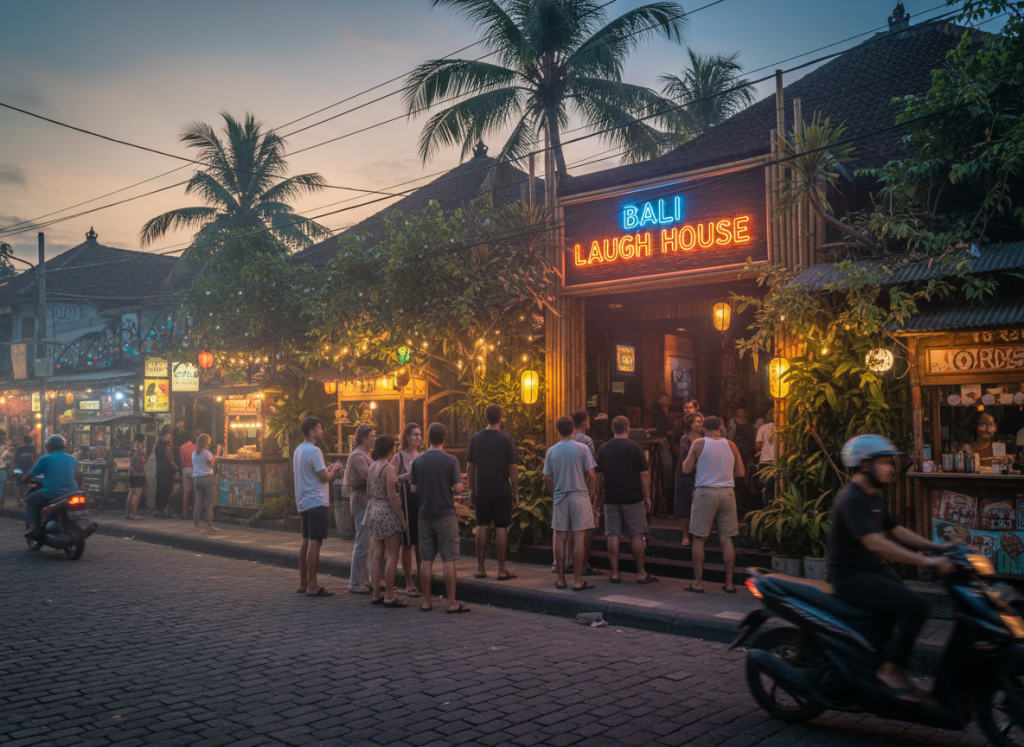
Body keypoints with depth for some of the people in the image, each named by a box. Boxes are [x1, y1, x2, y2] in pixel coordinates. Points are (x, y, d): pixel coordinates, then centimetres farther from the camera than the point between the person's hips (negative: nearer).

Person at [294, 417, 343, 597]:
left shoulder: (298, 450, 14)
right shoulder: (313, 451, -16)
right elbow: (324, 477, -15)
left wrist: (329, 469, 18)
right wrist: (334, 470, 3)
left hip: (303, 503, 10)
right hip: (316, 502, -10)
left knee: (306, 542, 14)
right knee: (315, 542, -8)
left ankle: (303, 583, 19)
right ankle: (312, 586, -8)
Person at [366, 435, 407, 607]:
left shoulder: (371, 467, 9)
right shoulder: (388, 468, -15)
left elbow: (369, 492, 14)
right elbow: (392, 496, -18)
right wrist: (402, 518, -13)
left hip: (374, 511, 8)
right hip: (388, 513, -8)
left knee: (377, 555, 10)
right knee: (392, 556, -1)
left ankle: (376, 594, 14)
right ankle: (389, 596, 0)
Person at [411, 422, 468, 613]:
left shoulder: (418, 460, 2)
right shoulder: (450, 460, -9)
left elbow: (413, 488, 4)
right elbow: (458, 488, -13)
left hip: (425, 515, 4)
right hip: (445, 514, -3)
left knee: (426, 559, 8)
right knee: (448, 559, 0)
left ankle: (426, 601, 13)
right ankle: (452, 603, 3)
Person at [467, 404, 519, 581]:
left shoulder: (476, 438, 2)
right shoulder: (507, 439, -7)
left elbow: (470, 467, 5)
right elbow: (513, 468, -7)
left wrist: (471, 488, 15)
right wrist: (516, 492, 1)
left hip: (481, 491, 3)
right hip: (502, 491, -3)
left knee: (482, 527, 9)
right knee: (501, 528, 1)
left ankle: (480, 568, 13)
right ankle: (502, 570, 4)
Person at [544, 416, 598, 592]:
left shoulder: (551, 451, 3)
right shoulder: (582, 449, -5)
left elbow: (547, 479, 6)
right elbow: (591, 475, -5)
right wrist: (591, 497, 5)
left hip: (560, 498, 3)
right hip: (580, 496, -2)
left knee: (560, 538, 8)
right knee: (579, 538, 0)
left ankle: (561, 579, 13)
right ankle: (577, 581, 1)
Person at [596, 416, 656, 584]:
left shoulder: (604, 448, 2)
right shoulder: (635, 447, -6)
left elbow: (599, 472, 9)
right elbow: (644, 474, -7)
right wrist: (647, 497, 0)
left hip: (611, 498, 2)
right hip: (633, 497, -2)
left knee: (613, 535, 5)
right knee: (636, 535, 5)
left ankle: (615, 573, 7)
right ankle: (641, 573, 10)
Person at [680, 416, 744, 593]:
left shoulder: (699, 444, -3)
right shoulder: (731, 445, 5)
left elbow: (686, 468, 0)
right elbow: (741, 472, 9)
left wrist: (689, 456, 18)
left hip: (705, 492, -3)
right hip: (727, 492, 3)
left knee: (699, 539, 5)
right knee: (727, 539, 8)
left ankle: (698, 582, 7)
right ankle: (729, 583, 11)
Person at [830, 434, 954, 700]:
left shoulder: (874, 496, 14)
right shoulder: (851, 499, -18)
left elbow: (896, 531, 20)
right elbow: (874, 543, -29)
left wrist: (938, 546, 8)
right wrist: (927, 561, -33)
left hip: (873, 570, 10)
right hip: (851, 576, -10)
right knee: (915, 607, -22)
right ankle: (891, 670, -12)